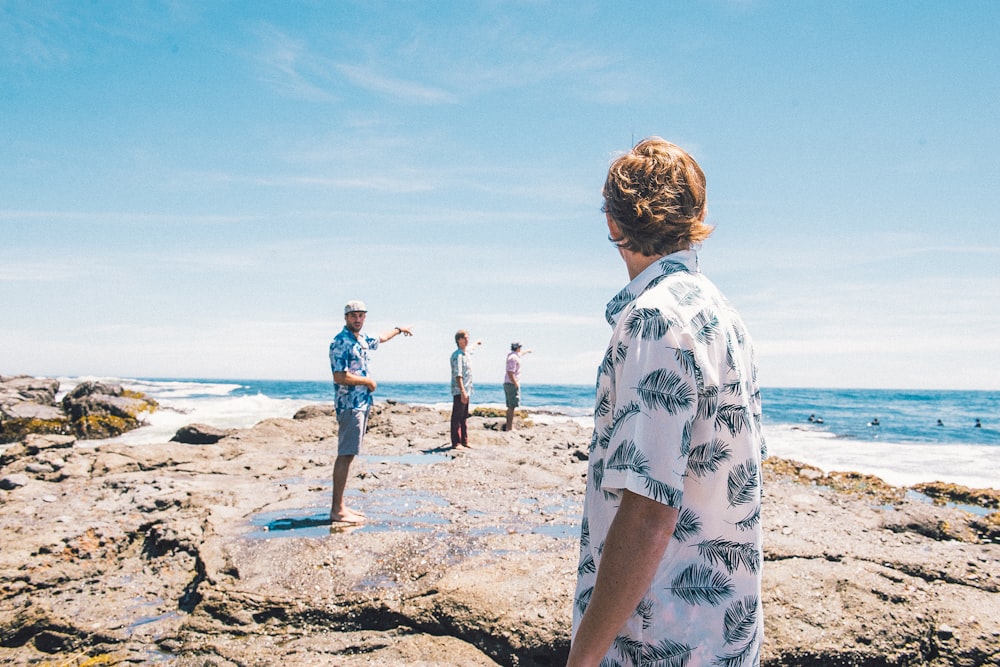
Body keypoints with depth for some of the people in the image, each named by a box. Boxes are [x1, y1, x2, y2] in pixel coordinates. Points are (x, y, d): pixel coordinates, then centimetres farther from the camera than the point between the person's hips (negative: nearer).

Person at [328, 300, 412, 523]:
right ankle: (337, 511, -5)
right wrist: (369, 381, -10)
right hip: (350, 405, -9)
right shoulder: (341, 342, -14)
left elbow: (379, 339, 38)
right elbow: (340, 377, -22)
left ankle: (340, 506, 15)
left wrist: (399, 329, 51)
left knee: (349, 455, 10)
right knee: (345, 456, -8)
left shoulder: (362, 339, 14)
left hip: (362, 404, 9)